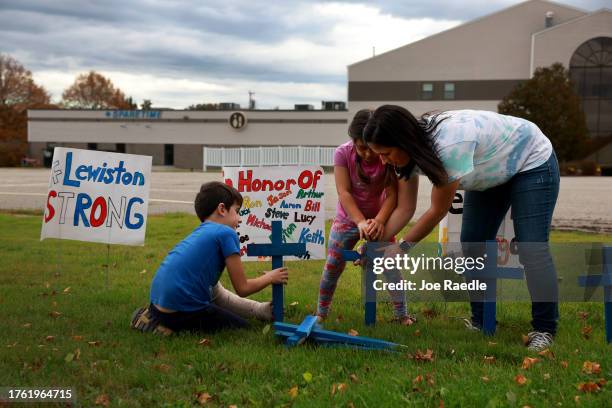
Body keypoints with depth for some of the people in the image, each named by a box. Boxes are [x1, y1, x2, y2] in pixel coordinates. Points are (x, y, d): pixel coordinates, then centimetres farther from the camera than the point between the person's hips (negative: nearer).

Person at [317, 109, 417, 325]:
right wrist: (361, 222, -37)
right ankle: (321, 314, 14)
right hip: (348, 218, 0)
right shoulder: (343, 153, -21)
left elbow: (392, 194, -24)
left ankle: (402, 315, 5)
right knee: (332, 266, 0)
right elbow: (344, 193, -25)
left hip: (378, 219, 0)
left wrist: (379, 221, -40)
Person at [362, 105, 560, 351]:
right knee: (471, 245, 0)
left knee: (532, 249, -14)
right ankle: (481, 323, 8)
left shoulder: (450, 144, -40)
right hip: (492, 172, 8)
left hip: (532, 163, -8)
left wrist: (403, 247, -21)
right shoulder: (413, 148, -16)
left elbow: (438, 211, -29)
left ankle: (544, 330, -6)